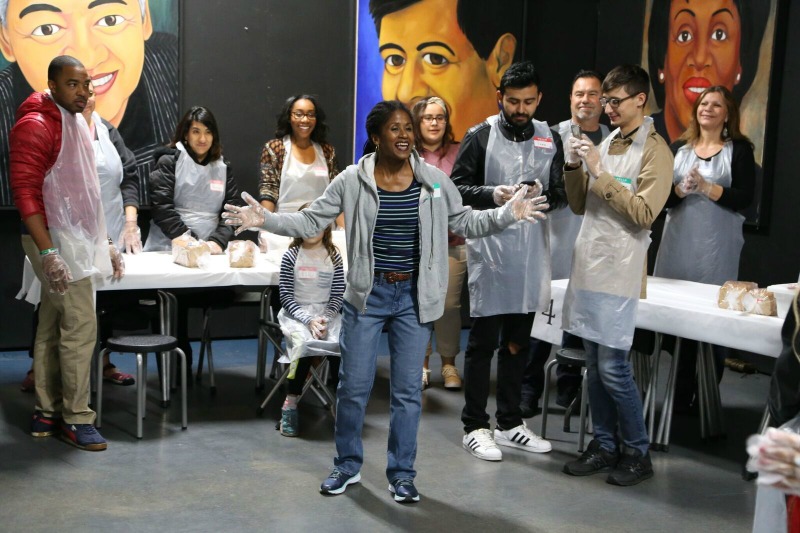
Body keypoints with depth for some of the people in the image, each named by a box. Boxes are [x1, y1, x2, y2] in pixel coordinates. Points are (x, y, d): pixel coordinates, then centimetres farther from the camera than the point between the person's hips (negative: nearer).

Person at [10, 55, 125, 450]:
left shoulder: (75, 124, 17)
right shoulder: (35, 125, -11)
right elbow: (25, 191, -18)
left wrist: (105, 243, 19)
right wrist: (47, 251, -25)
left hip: (77, 241, 9)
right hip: (56, 241, -9)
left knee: (53, 326, 11)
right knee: (80, 325, -9)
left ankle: (46, 414, 18)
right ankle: (76, 418, 0)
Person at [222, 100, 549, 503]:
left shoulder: (434, 181, -2)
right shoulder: (352, 181, -6)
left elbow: (464, 223, 6)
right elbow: (311, 221, -3)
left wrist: (507, 214, -8)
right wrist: (265, 219, -16)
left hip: (413, 297, 1)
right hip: (367, 295, -1)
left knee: (408, 390, 8)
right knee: (353, 386, 6)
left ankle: (402, 474, 24)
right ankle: (348, 466, 28)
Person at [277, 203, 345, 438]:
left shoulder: (334, 257, 7)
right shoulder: (291, 256, 1)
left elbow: (338, 295, 5)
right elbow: (286, 296, -3)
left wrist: (325, 319, -13)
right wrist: (309, 320, -15)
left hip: (327, 312, 2)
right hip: (296, 313, -2)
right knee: (305, 342, -34)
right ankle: (290, 403, -22)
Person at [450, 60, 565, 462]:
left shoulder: (549, 139, 10)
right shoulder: (480, 136, -2)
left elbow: (561, 194, 10)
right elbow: (457, 187, -3)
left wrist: (544, 194, -12)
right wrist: (492, 195, -20)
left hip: (532, 251, 4)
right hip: (490, 250, -4)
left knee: (518, 340, 13)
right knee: (483, 340, 1)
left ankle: (510, 423, 25)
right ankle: (475, 426, 11)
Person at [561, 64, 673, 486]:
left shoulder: (655, 151, -6)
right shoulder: (606, 143, 14)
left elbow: (644, 213, -16)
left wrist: (600, 173, -17)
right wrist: (574, 167, 0)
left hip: (619, 272, -7)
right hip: (587, 266, 7)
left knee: (612, 367, -6)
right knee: (594, 365, 11)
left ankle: (638, 452, 10)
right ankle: (604, 446, 22)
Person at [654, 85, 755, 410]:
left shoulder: (739, 150, 4)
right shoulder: (679, 148, 12)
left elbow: (744, 199, -6)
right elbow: (662, 196, 5)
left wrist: (706, 187, -15)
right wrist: (682, 189, -14)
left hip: (717, 247, -3)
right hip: (679, 242, 3)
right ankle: (680, 395, 12)